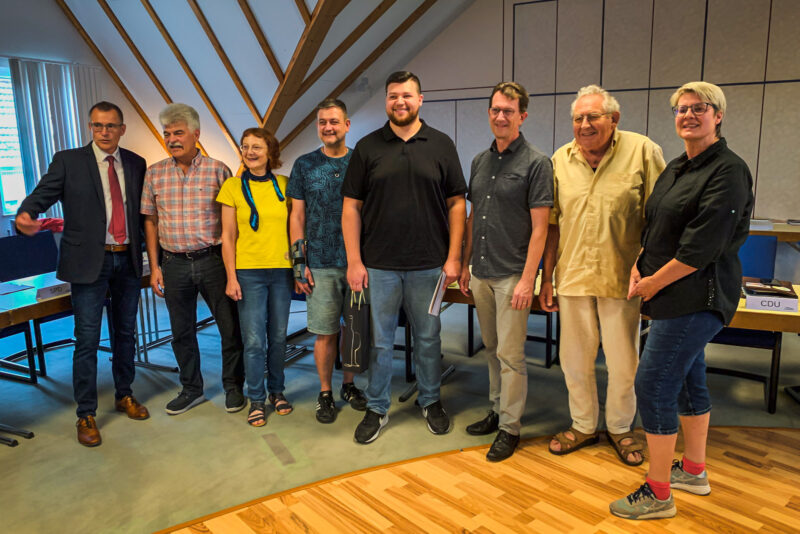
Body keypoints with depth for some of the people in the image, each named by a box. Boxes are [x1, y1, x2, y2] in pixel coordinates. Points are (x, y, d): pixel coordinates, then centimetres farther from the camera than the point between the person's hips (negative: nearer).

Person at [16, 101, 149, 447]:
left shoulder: (136, 164, 8)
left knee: (125, 333, 15)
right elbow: (41, 195, -10)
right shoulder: (68, 161, -1)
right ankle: (86, 415, 12)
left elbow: (142, 210, 11)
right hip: (89, 262, -3)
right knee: (87, 340, -1)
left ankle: (124, 396, 32)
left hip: (128, 261, 4)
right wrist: (25, 216, -32)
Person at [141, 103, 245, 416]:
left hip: (213, 259, -2)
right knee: (182, 331, 13)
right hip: (174, 264, 3)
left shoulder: (217, 170, -3)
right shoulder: (154, 174, 5)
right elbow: (150, 221, 8)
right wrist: (154, 267, 4)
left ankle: (233, 386, 24)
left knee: (230, 328, 4)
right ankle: (192, 389, 30)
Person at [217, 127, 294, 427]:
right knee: (254, 340, 0)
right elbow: (228, 236, 1)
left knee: (278, 336, 10)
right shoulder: (233, 186, 0)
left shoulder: (284, 185, 5)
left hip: (281, 270, 2)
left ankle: (277, 391, 28)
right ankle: (256, 399, 16)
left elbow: (293, 228, 9)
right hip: (248, 271, -2)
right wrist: (231, 277, -4)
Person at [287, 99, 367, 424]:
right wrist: (300, 263, -2)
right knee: (325, 333, 4)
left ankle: (349, 385, 29)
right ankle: (325, 393, 20)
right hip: (321, 264, -1)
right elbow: (297, 217, 4)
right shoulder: (304, 165, 4)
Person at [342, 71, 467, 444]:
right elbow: (351, 207, 2)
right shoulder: (368, 147, 3)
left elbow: (456, 203, 3)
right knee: (380, 341, 9)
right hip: (379, 265, 0)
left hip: (428, 265, 0)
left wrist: (453, 257, -3)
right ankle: (377, 408, 25)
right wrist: (354, 261, -4)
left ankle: (431, 401, 32)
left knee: (428, 338, 13)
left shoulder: (441, 145, 4)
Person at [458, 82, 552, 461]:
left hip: (513, 274, -6)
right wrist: (464, 265, 14)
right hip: (481, 273, 6)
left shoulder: (536, 163, -8)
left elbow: (539, 227, -12)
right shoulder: (480, 161, 12)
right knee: (491, 349, 16)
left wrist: (527, 279, -16)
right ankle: (497, 410, 32)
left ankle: (510, 426, 15)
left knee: (510, 354, 0)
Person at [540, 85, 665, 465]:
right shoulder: (561, 159, 4)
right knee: (574, 360, 13)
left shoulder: (643, 152, -6)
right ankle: (583, 426, 34)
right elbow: (553, 224, 8)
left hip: (622, 277, -2)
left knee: (624, 362, 10)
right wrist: (547, 277, 7)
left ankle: (620, 428, 34)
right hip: (573, 276, 3)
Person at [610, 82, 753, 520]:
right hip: (677, 298, 9)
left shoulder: (728, 170, -15)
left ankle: (657, 495, 6)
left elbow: (702, 246, -21)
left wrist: (653, 283, -14)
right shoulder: (676, 168, 13)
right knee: (688, 380, 18)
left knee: (654, 385, -8)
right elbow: (654, 227, 18)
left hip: (695, 298, -9)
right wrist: (638, 266, 2)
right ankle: (694, 471, 35)